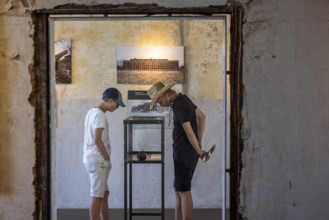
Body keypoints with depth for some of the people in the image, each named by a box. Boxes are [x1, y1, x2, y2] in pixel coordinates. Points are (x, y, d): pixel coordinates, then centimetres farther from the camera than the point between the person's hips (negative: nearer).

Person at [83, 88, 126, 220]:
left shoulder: (92, 112, 14)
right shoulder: (100, 115, -16)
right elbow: (97, 140, -22)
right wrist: (107, 158, -12)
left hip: (91, 158, 10)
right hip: (97, 160, -10)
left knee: (104, 193, 16)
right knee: (97, 196, -6)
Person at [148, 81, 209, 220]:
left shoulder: (179, 106, -20)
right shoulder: (182, 99, 10)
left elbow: (189, 133, -21)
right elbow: (202, 116, 19)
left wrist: (199, 151, -8)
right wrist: (200, 141, 16)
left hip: (185, 153, -10)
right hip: (183, 152, 10)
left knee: (184, 191, -5)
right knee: (179, 190, 13)